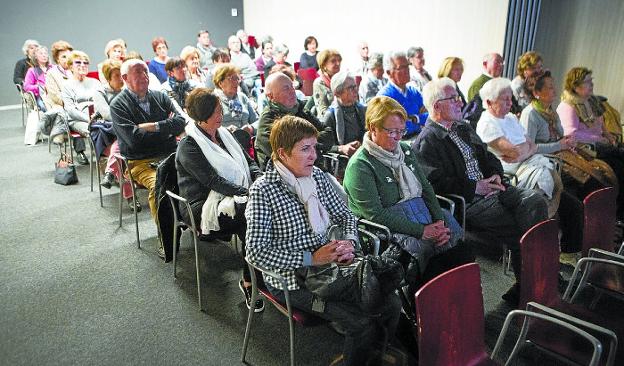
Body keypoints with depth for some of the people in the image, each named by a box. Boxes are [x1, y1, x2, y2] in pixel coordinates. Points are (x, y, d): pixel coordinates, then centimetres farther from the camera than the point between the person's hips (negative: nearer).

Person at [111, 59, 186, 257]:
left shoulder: (160, 97, 17)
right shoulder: (118, 105, 3)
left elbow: (180, 123, 4)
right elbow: (133, 138, -12)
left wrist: (153, 126, -8)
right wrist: (166, 126, -1)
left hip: (170, 155, 4)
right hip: (141, 162, -4)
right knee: (157, 184, -34)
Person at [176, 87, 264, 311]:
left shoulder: (224, 134, 16)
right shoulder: (188, 146, -6)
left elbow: (249, 163, 14)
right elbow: (213, 181, -17)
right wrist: (248, 192, -24)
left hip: (236, 197, 6)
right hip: (202, 207, -6)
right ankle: (249, 282, -20)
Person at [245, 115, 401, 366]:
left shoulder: (317, 176, 5)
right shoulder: (263, 190, -15)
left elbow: (345, 216, 15)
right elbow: (256, 251, -19)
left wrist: (349, 242, -7)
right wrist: (311, 258, -21)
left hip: (331, 265, 7)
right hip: (293, 279, -6)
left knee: (392, 305, -7)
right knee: (362, 324, -20)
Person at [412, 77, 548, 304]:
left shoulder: (464, 128, 20)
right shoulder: (425, 143, -9)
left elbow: (488, 156, 25)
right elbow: (437, 183, -17)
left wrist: (496, 175, 4)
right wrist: (475, 188, -16)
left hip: (488, 188, 8)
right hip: (465, 202, -8)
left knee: (535, 201, -13)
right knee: (517, 231, -19)